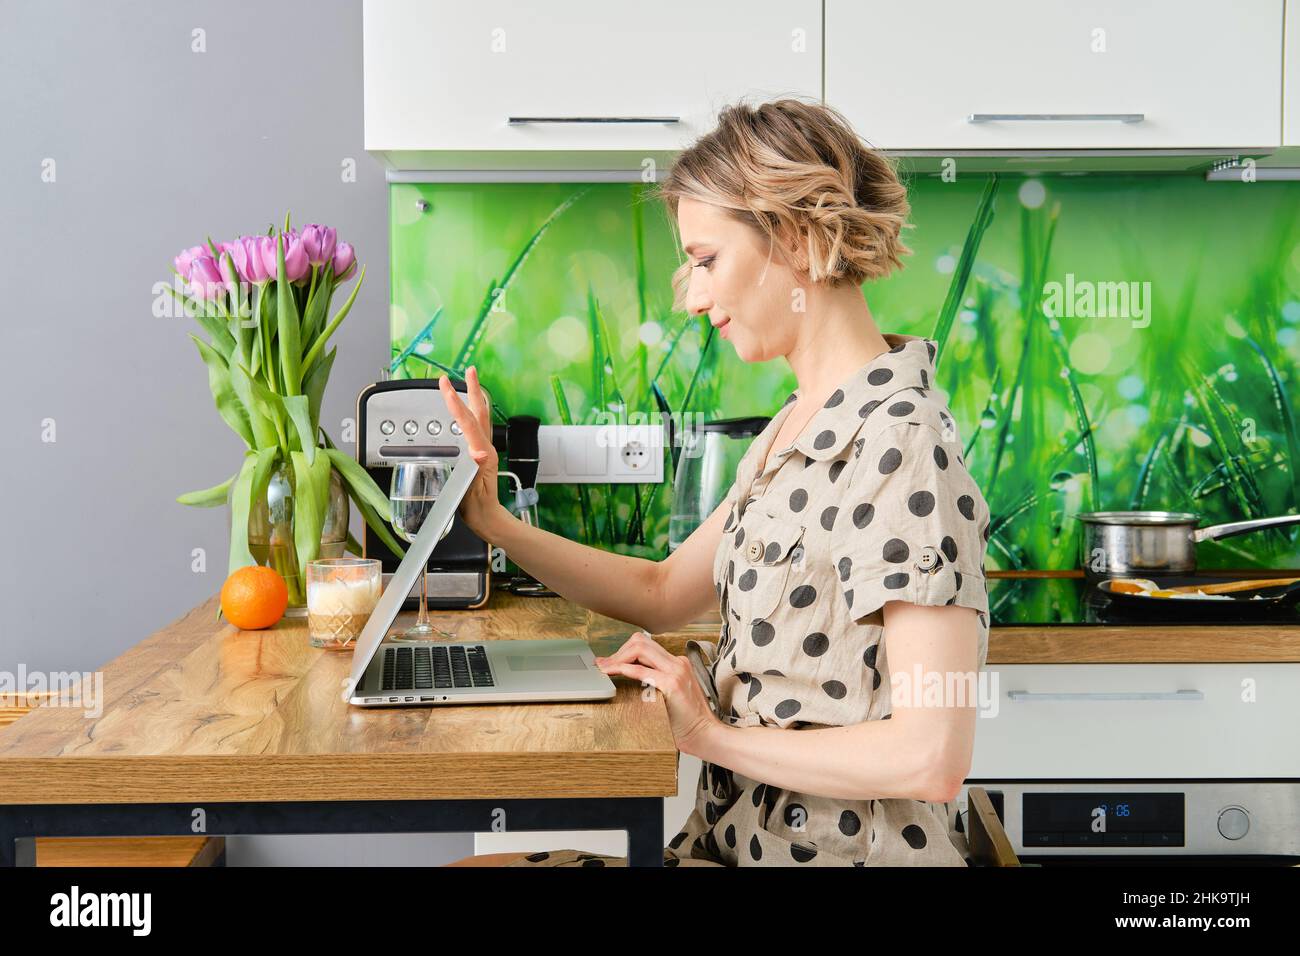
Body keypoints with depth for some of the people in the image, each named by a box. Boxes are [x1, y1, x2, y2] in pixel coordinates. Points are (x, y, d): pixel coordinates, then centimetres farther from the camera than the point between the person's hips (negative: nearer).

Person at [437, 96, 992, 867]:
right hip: (738, 838, 8)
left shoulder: (898, 443, -21)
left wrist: (710, 735, -15)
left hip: (839, 849, -8)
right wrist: (492, 522, 8)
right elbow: (663, 593, 18)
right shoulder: (799, 429, 10)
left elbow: (930, 758, -26)